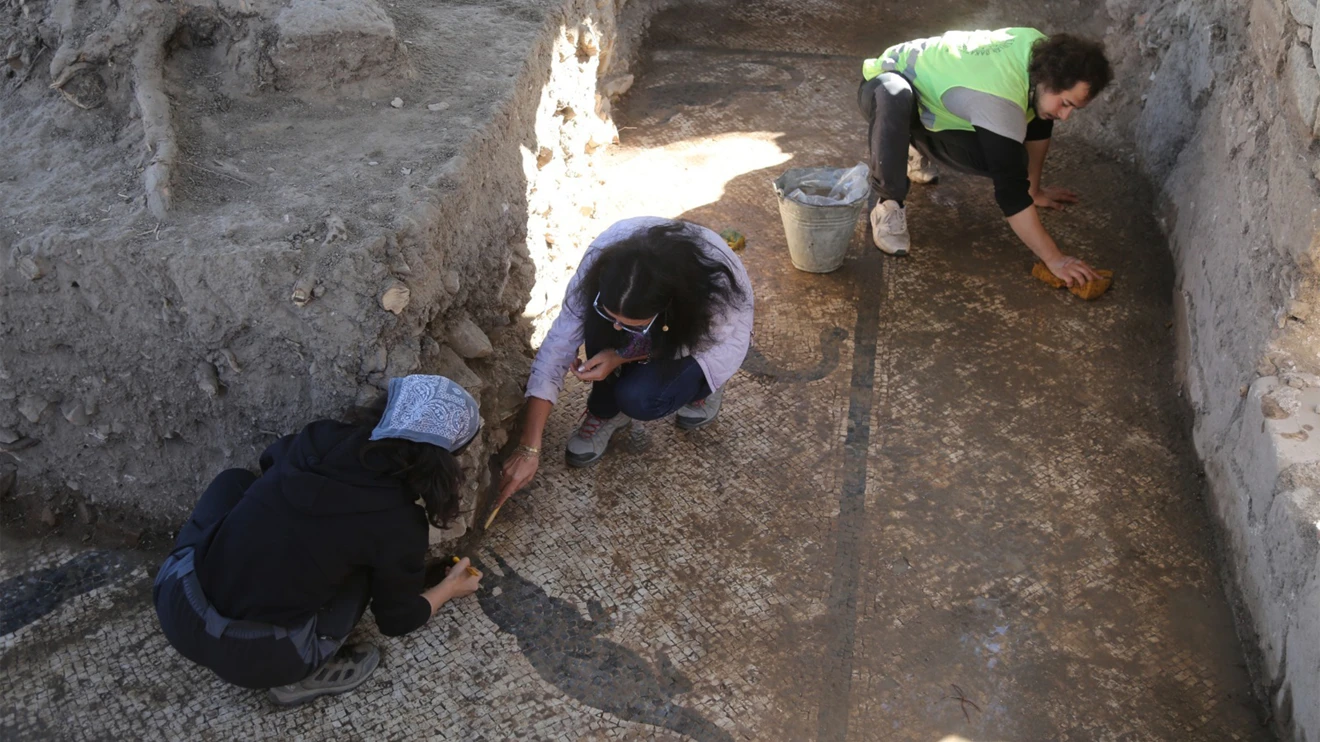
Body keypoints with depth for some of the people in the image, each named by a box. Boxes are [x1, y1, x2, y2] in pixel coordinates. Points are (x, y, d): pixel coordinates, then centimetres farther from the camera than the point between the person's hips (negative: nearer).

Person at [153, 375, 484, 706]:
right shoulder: (398, 523, -10)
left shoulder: (320, 439, 1)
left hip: (176, 612, 4)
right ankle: (301, 676, 9)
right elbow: (398, 619, 8)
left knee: (235, 481, 24)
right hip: (253, 660, -4)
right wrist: (450, 587, 28)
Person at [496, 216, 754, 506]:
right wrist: (528, 449, -31)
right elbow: (559, 344, -30)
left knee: (638, 398, -29)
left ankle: (700, 384, 3)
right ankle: (605, 411, -6)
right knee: (599, 318, -32)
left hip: (697, 333, -2)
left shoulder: (717, 286, -43)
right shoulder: (605, 253, -35)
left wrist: (620, 356, -31)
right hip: (656, 324, 3)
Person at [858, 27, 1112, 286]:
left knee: (1005, 161, -16)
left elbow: (1038, 127, 4)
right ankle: (886, 203, -23)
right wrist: (1054, 260, -39)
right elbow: (1010, 189, -40)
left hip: (930, 103, 8)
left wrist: (1034, 190, 12)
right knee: (897, 99, -46)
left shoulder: (1045, 53, -15)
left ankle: (915, 148, 14)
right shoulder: (1000, 97, -39)